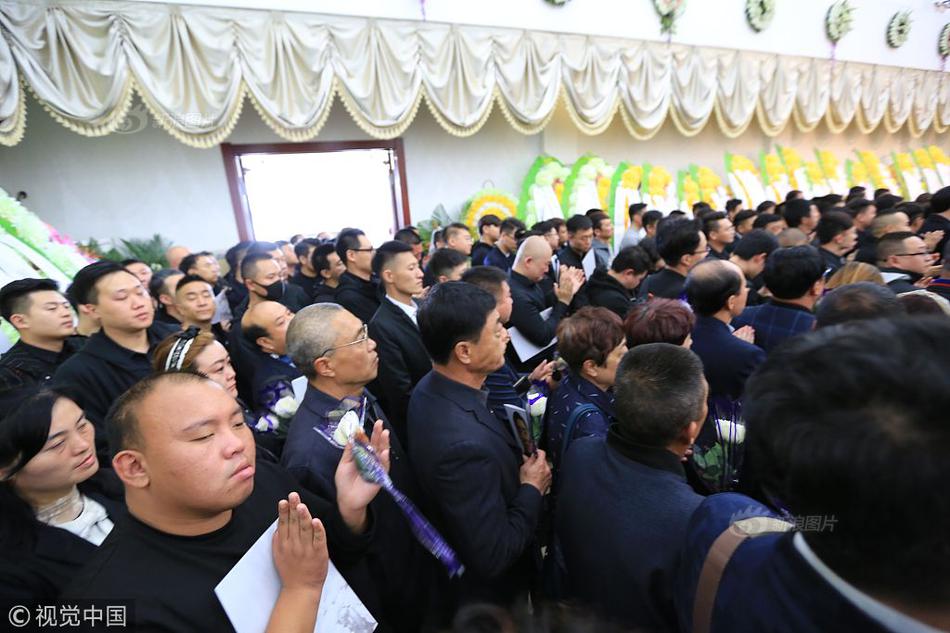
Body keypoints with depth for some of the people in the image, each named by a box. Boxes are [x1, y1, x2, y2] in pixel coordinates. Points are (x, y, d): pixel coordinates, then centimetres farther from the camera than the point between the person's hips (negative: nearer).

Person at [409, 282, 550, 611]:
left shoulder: (431, 389, -14)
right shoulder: (465, 445, -41)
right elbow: (492, 559, -30)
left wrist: (516, 461, -9)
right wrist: (532, 488, -20)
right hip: (491, 589, -7)